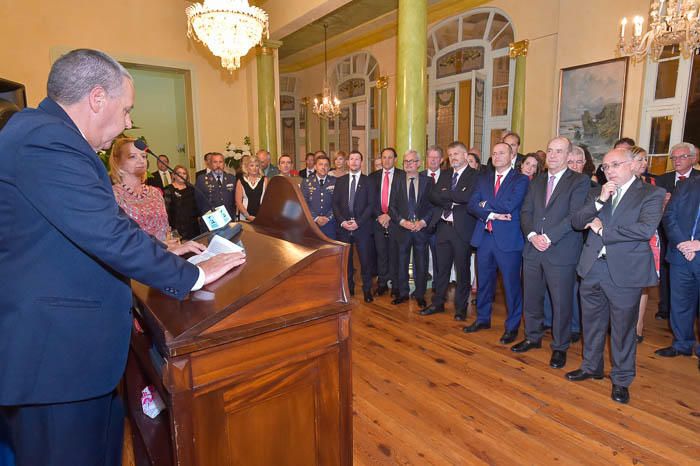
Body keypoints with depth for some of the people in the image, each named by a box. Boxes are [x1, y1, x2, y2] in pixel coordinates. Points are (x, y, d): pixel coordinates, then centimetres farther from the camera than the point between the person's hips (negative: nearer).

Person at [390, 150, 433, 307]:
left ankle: (420, 294, 21)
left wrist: (423, 222, -11)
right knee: (402, 263, 8)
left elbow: (433, 205, 2)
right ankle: (403, 293, 23)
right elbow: (392, 206, 1)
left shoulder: (428, 181, 3)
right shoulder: (397, 181, 4)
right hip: (402, 228, 0)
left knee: (421, 263, 7)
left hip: (422, 228, 0)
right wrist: (402, 222, -11)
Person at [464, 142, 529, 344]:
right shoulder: (483, 179, 12)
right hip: (484, 236, 5)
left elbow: (510, 204, -19)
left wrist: (486, 204, -6)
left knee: (511, 284, 4)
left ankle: (512, 326, 20)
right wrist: (491, 214, -15)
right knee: (484, 281, 16)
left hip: (508, 239, -5)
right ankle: (483, 318, 33)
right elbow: (472, 205, 0)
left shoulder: (521, 180, -3)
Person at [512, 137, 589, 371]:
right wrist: (532, 235, -10)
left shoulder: (580, 182, -3)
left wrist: (549, 237, -18)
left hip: (561, 252, -5)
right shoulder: (536, 182, 14)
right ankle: (533, 337, 33)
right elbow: (526, 212, 7)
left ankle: (560, 347, 23)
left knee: (561, 303, 5)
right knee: (531, 298, 14)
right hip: (533, 250, 5)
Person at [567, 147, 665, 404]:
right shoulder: (597, 192, 10)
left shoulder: (651, 194, -4)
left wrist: (603, 231, -12)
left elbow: (646, 228, -19)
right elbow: (577, 222, 0)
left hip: (625, 271, -4)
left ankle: (621, 380, 26)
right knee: (592, 323, 17)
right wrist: (599, 201, -13)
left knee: (622, 327, 8)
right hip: (592, 268, 5)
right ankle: (591, 367, 36)